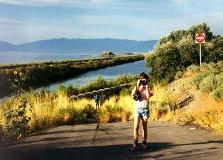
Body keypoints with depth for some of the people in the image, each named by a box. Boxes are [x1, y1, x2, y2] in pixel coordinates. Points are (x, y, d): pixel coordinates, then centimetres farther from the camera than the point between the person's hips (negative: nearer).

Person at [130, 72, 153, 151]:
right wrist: (137, 85, -11)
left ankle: (144, 143, 15)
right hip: (137, 109, 0)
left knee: (144, 128, 6)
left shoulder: (148, 89, 5)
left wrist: (146, 87, -10)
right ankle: (135, 144, -5)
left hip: (145, 109, 0)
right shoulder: (136, 88, 6)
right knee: (136, 127, -8)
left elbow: (148, 96, -17)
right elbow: (133, 94, -15)